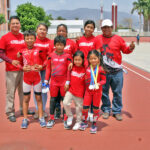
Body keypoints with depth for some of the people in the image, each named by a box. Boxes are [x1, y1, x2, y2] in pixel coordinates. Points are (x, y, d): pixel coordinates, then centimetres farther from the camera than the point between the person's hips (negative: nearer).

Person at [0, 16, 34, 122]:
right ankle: (10, 113, 10)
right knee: (11, 91, -1)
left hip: (24, 68, 4)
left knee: (23, 90, 14)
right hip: (11, 70, -4)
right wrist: (11, 61, -18)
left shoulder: (24, 37, 8)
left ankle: (23, 109, 28)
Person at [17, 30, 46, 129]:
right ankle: (25, 119, 16)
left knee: (39, 97, 7)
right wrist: (23, 68, -9)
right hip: (26, 77, 1)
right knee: (26, 98, 6)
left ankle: (41, 118, 16)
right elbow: (19, 63, 10)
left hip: (37, 77, -1)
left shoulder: (38, 50, -1)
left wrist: (41, 66, -12)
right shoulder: (22, 51, 2)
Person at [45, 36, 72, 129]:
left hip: (64, 82, -2)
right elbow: (48, 69, 8)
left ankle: (65, 120, 12)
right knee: (53, 99, 8)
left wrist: (67, 82, -6)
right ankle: (52, 119, 19)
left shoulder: (67, 56, -2)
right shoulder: (51, 56, 4)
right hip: (54, 82, 2)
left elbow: (69, 70, -1)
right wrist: (46, 81, 5)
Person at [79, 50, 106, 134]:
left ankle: (94, 124, 22)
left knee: (96, 108, 7)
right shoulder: (87, 68, 0)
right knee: (85, 107, 3)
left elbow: (104, 80, -7)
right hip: (88, 90, 2)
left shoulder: (101, 69, -9)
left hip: (97, 91, -2)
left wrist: (98, 84, -22)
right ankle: (84, 122, 27)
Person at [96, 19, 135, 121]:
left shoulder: (118, 39, 3)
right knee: (104, 92, 9)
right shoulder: (98, 39, 3)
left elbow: (125, 50, 7)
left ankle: (117, 111, 19)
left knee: (117, 92, 6)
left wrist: (130, 48, -11)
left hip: (117, 71, 0)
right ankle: (106, 110, 25)